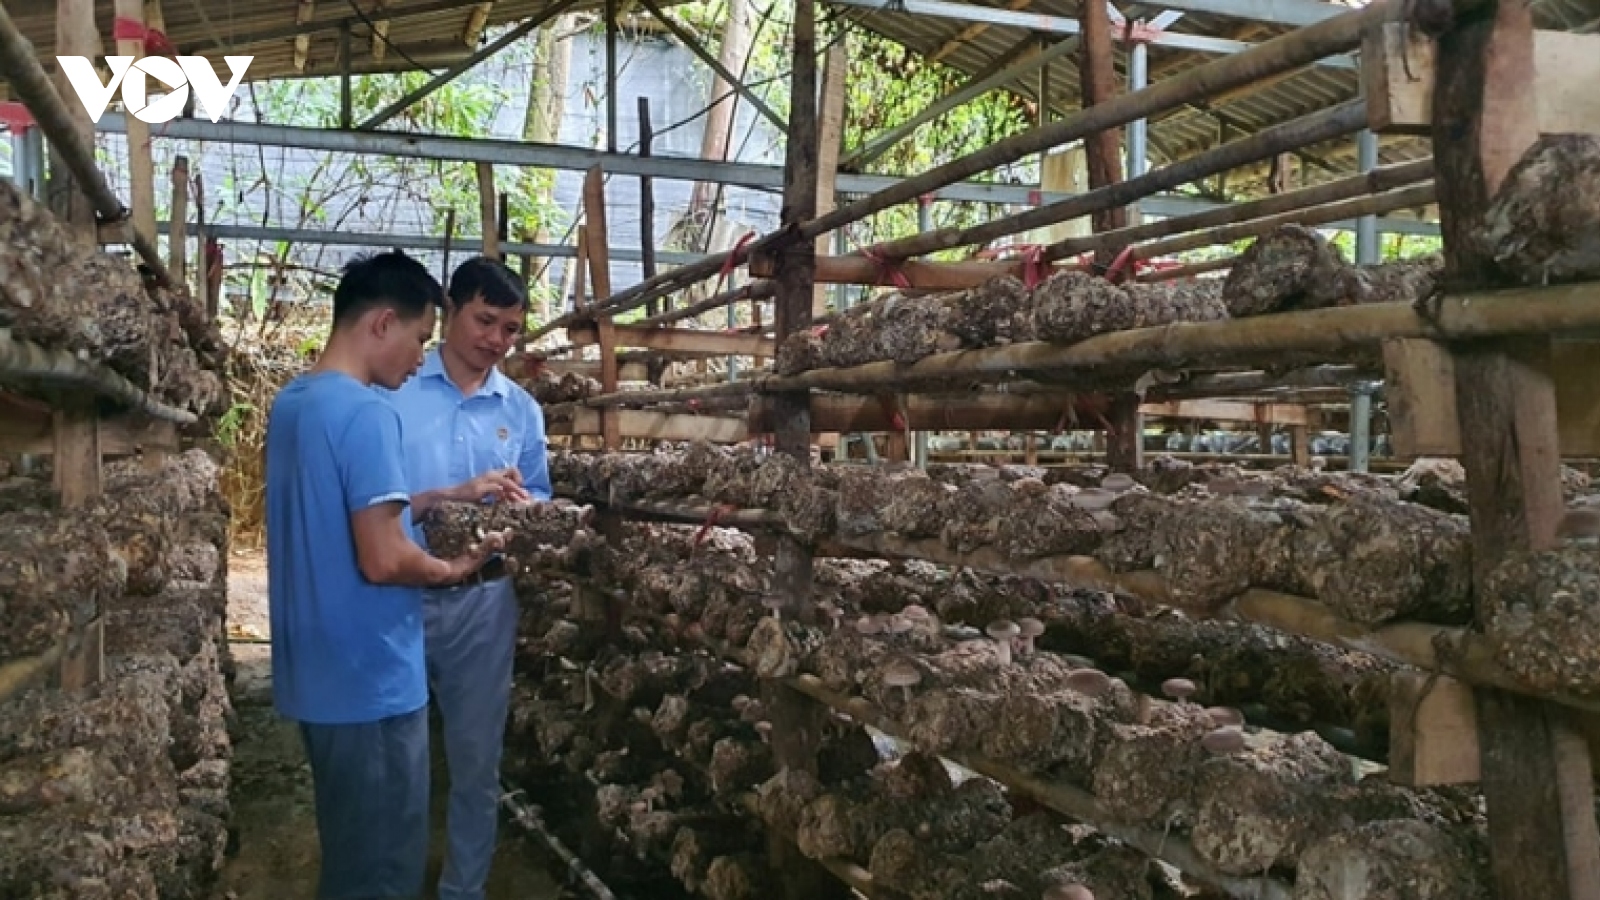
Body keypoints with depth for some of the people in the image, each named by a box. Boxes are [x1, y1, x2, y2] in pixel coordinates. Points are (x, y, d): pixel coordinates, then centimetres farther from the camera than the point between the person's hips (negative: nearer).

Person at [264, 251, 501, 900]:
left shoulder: (289, 404, 9)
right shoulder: (367, 413, -20)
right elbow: (383, 560, -25)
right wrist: (454, 570, -7)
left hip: (316, 673, 9)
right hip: (370, 680, -9)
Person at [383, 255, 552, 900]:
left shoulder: (522, 409, 5)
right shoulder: (394, 391, -5)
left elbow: (540, 505, 6)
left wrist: (520, 506, -17)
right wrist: (452, 495, -25)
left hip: (483, 601, 3)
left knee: (477, 763, 13)